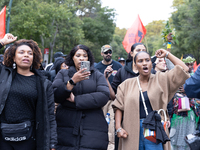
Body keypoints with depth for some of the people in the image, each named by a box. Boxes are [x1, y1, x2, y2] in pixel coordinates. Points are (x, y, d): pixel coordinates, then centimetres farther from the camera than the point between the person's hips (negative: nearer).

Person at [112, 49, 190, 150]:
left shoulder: (160, 79, 7)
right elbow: (118, 107, 5)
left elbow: (183, 69, 0)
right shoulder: (127, 84, 10)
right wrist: (118, 128, -7)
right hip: (132, 132, 1)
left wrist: (167, 54, 7)